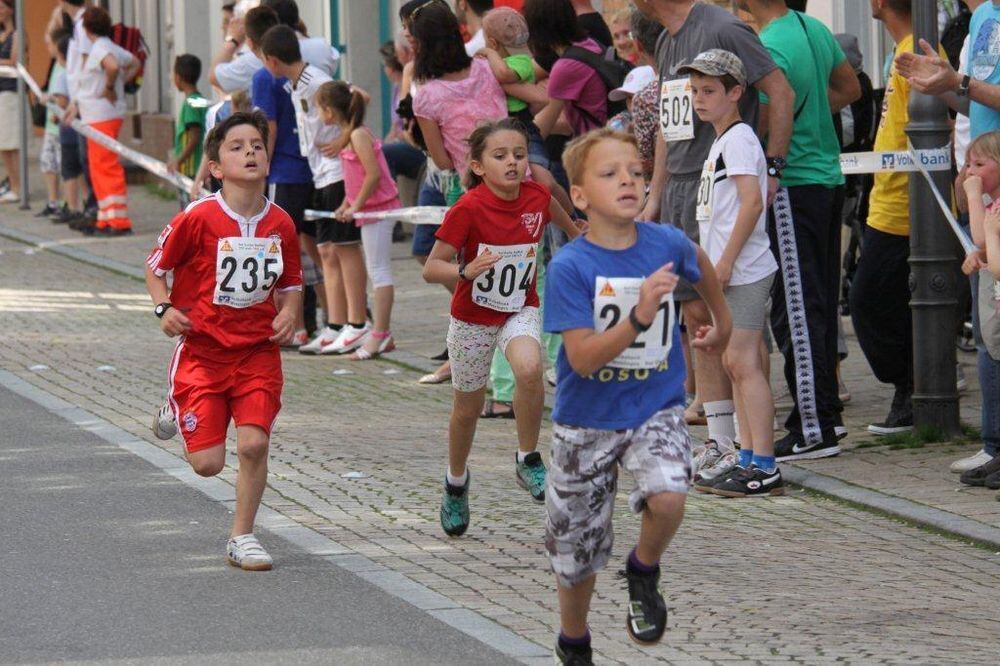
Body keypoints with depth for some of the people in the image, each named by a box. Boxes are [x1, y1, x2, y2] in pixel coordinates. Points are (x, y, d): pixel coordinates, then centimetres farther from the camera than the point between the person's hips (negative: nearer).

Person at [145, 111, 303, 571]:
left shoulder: (281, 224, -1)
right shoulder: (198, 219, -12)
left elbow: (291, 283, 15)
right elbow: (156, 266, 2)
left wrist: (288, 312, -5)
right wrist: (164, 308, -14)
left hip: (258, 350, 3)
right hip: (203, 349, -3)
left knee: (254, 444, -11)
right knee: (208, 462, -3)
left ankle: (241, 538, 8)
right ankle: (177, 409, 32)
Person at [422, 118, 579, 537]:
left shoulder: (538, 198, -12)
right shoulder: (469, 208, -23)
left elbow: (565, 222, 14)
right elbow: (431, 269, -22)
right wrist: (466, 271, -40)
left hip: (521, 311, 1)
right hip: (472, 317, -1)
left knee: (529, 369, -31)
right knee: (467, 409, 13)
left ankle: (528, 460, -12)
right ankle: (456, 483, 41)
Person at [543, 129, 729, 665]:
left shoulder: (668, 244, -9)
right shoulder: (569, 267, -19)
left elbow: (701, 268, 16)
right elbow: (582, 358, -26)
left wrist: (721, 323, 29)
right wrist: (639, 318, -37)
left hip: (656, 408, 1)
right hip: (587, 419, -1)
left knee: (668, 496, -29)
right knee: (577, 550, 11)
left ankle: (644, 572, 4)